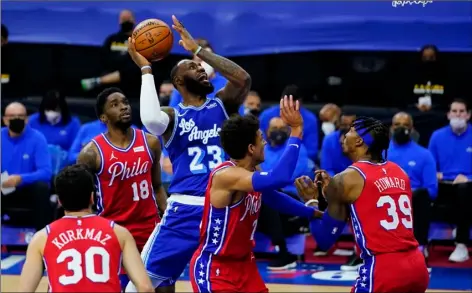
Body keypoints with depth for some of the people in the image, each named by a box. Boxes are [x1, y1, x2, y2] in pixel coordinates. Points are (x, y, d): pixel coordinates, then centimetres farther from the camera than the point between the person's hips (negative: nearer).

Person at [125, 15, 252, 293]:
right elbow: (150, 119, -23)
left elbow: (243, 79, -10)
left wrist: (198, 49, -5)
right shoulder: (173, 116, 3)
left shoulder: (222, 105, 11)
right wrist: (146, 69, -12)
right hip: (185, 210, -2)